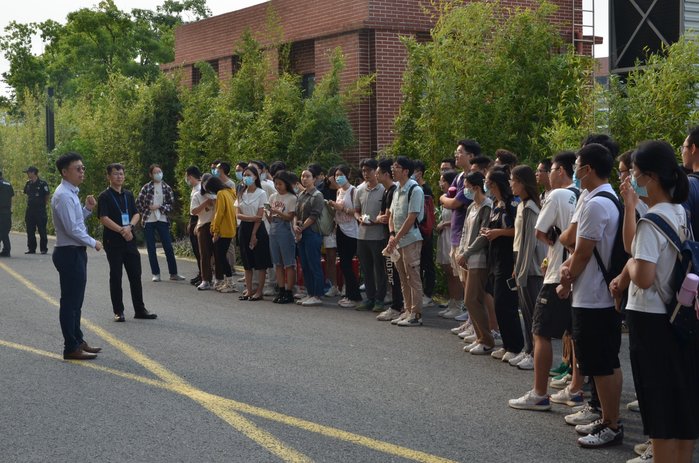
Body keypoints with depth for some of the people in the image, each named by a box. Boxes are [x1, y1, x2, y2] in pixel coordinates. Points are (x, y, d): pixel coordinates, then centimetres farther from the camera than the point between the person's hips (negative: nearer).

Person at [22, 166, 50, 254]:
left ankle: (43, 248, 5)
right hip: (30, 210, 6)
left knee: (42, 230, -1)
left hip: (40, 211, -6)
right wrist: (29, 203, 12)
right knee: (30, 231, 7)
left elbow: (47, 196, -5)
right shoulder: (28, 184, 9)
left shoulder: (42, 184, -10)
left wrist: (43, 205, 0)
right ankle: (31, 248, 14)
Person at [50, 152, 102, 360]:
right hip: (69, 253, -10)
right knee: (70, 300, -4)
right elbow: (72, 228, -23)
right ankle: (71, 348, 2)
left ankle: (77, 341, 28)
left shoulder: (71, 193, 13)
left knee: (76, 300, 18)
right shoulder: (64, 195, -18)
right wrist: (93, 243, -12)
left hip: (75, 252, 10)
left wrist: (87, 209, 7)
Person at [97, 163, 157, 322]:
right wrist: (121, 230, -18)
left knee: (135, 275, 7)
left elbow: (136, 214, 9)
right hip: (113, 241, -5)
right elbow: (104, 218, -13)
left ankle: (140, 309, 14)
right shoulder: (105, 196, -5)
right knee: (115, 276, 1)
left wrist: (129, 227, -11)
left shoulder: (128, 195, 12)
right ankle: (118, 311, 8)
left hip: (129, 240, 5)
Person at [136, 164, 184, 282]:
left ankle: (173, 273, 5)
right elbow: (138, 203, 4)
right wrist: (145, 212, 2)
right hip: (149, 221, 0)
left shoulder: (167, 188, 4)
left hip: (162, 220, 0)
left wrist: (159, 207, -11)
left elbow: (171, 204, 0)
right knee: (151, 249, 3)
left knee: (168, 247, -1)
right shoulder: (146, 187, 0)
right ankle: (156, 273, 11)